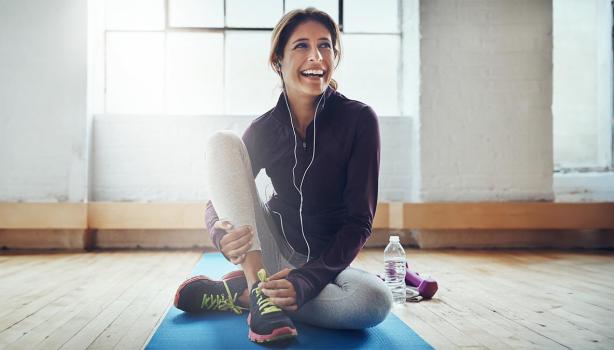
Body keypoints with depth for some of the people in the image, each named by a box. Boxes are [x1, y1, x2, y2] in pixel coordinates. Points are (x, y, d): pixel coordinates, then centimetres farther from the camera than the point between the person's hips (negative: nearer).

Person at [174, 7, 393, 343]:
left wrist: (308, 280, -29)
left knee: (375, 300, -36)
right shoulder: (263, 129, -5)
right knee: (223, 141, -16)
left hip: (326, 261, -1)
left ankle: (239, 293, -16)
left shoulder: (358, 119, -12)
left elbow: (359, 220, -15)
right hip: (271, 251, 1)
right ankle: (260, 290, -24)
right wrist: (222, 233, -27)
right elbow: (216, 202, -2)